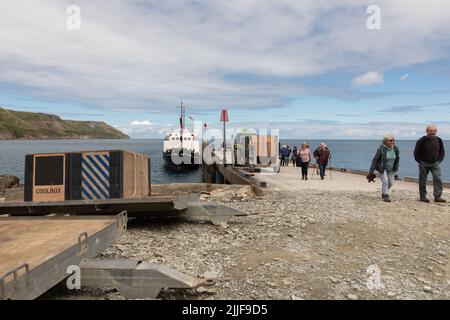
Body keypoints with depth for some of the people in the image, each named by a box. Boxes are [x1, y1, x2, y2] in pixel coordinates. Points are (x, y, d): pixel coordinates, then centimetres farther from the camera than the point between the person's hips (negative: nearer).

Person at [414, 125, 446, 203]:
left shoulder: (439, 140, 3)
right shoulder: (422, 141, -9)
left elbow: (442, 152, 14)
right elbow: (416, 152, -3)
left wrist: (439, 160, 4)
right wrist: (420, 162, -7)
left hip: (435, 163, 3)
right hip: (424, 163, -3)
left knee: (438, 179, -8)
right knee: (422, 180, 4)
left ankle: (437, 196, -3)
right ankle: (423, 196, 14)